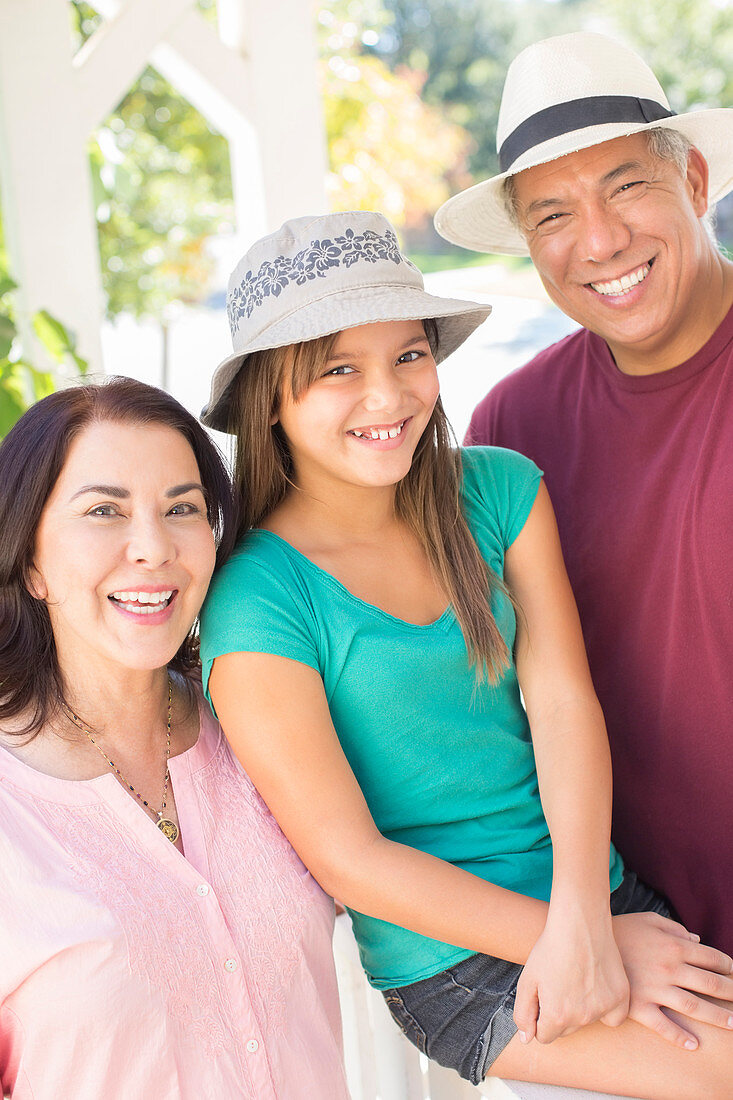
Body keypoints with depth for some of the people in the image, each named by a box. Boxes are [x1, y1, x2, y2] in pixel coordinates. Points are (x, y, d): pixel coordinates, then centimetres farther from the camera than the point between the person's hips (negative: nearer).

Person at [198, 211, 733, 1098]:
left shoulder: (500, 489, 0)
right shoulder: (257, 602, -15)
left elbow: (563, 700, -6)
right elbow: (348, 858, -13)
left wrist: (583, 922, -20)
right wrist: (580, 936, -16)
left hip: (593, 883, 5)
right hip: (452, 965, -5)